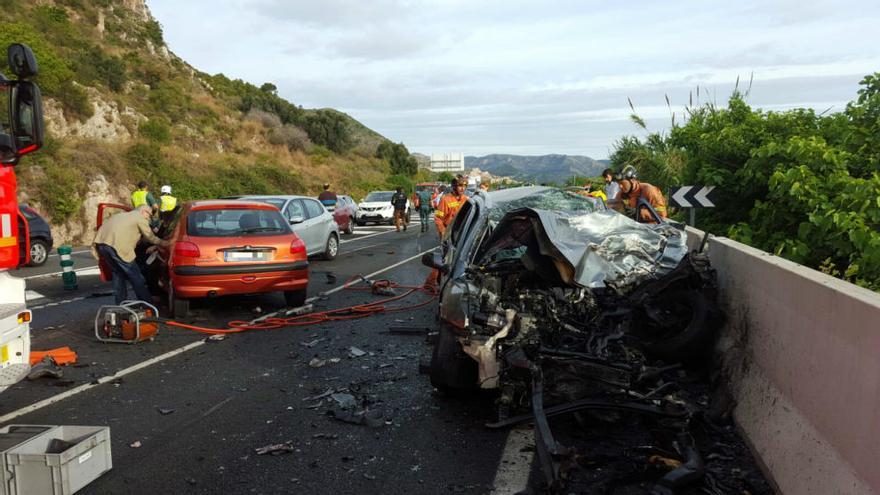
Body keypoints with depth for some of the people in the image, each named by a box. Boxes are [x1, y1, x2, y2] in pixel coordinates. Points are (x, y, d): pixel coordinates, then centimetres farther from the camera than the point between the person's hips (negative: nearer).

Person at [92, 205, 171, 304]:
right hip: (117, 245, -8)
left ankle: (121, 304, 26)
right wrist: (164, 243, 23)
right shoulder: (140, 218, 10)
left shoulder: (122, 215, 33)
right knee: (136, 277, 2)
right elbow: (150, 238, 12)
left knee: (117, 274, 22)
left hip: (100, 242, 8)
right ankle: (149, 304, 7)